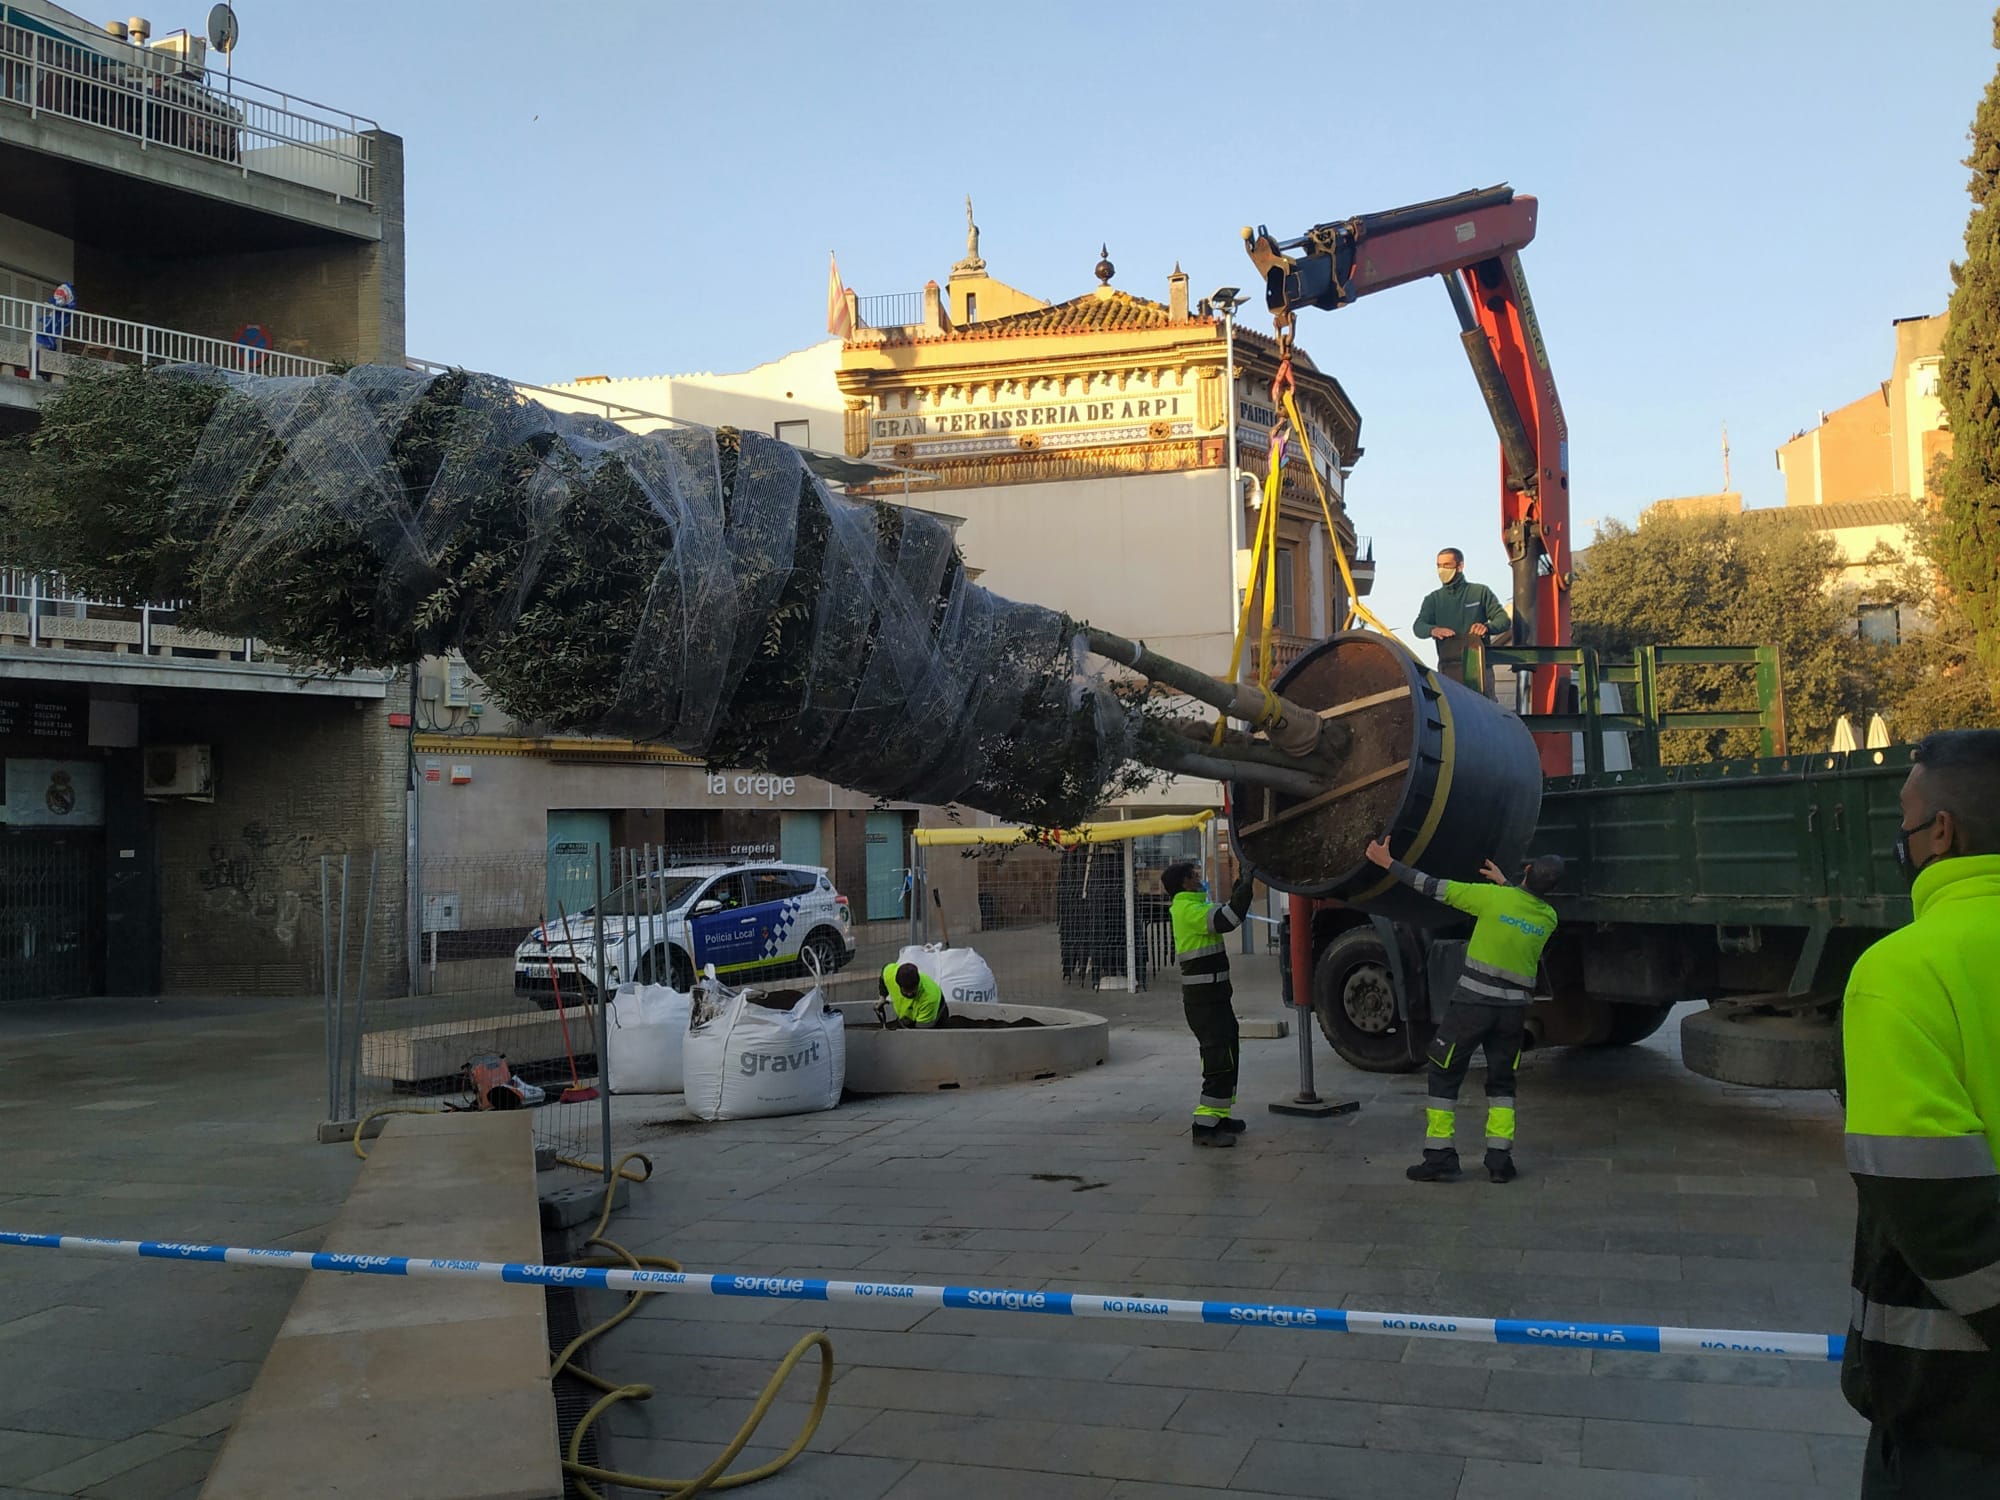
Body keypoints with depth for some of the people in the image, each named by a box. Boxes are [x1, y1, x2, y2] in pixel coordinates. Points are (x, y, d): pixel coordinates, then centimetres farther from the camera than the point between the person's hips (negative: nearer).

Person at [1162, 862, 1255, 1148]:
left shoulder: (1188, 908, 15)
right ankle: (1205, 1126, -13)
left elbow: (1225, 914, 25)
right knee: (1220, 1061, -12)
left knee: (1225, 1057, 19)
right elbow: (1228, 919, -28)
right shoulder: (1189, 910, -17)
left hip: (1209, 997, 11)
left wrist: (1241, 885, 15)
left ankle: (1218, 1116, 26)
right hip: (1205, 998, -11)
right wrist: (1246, 885, -17)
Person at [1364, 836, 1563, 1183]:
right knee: (1501, 1081, 17)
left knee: (1444, 1075, 7)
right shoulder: (1548, 918, 1)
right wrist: (1504, 884, 33)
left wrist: (1387, 863, -1)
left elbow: (1433, 887, -9)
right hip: (1514, 1008, 4)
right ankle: (1500, 1158, 9)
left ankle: (1439, 1156, 5)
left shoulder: (1494, 897, -12)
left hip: (1473, 1001, -4)